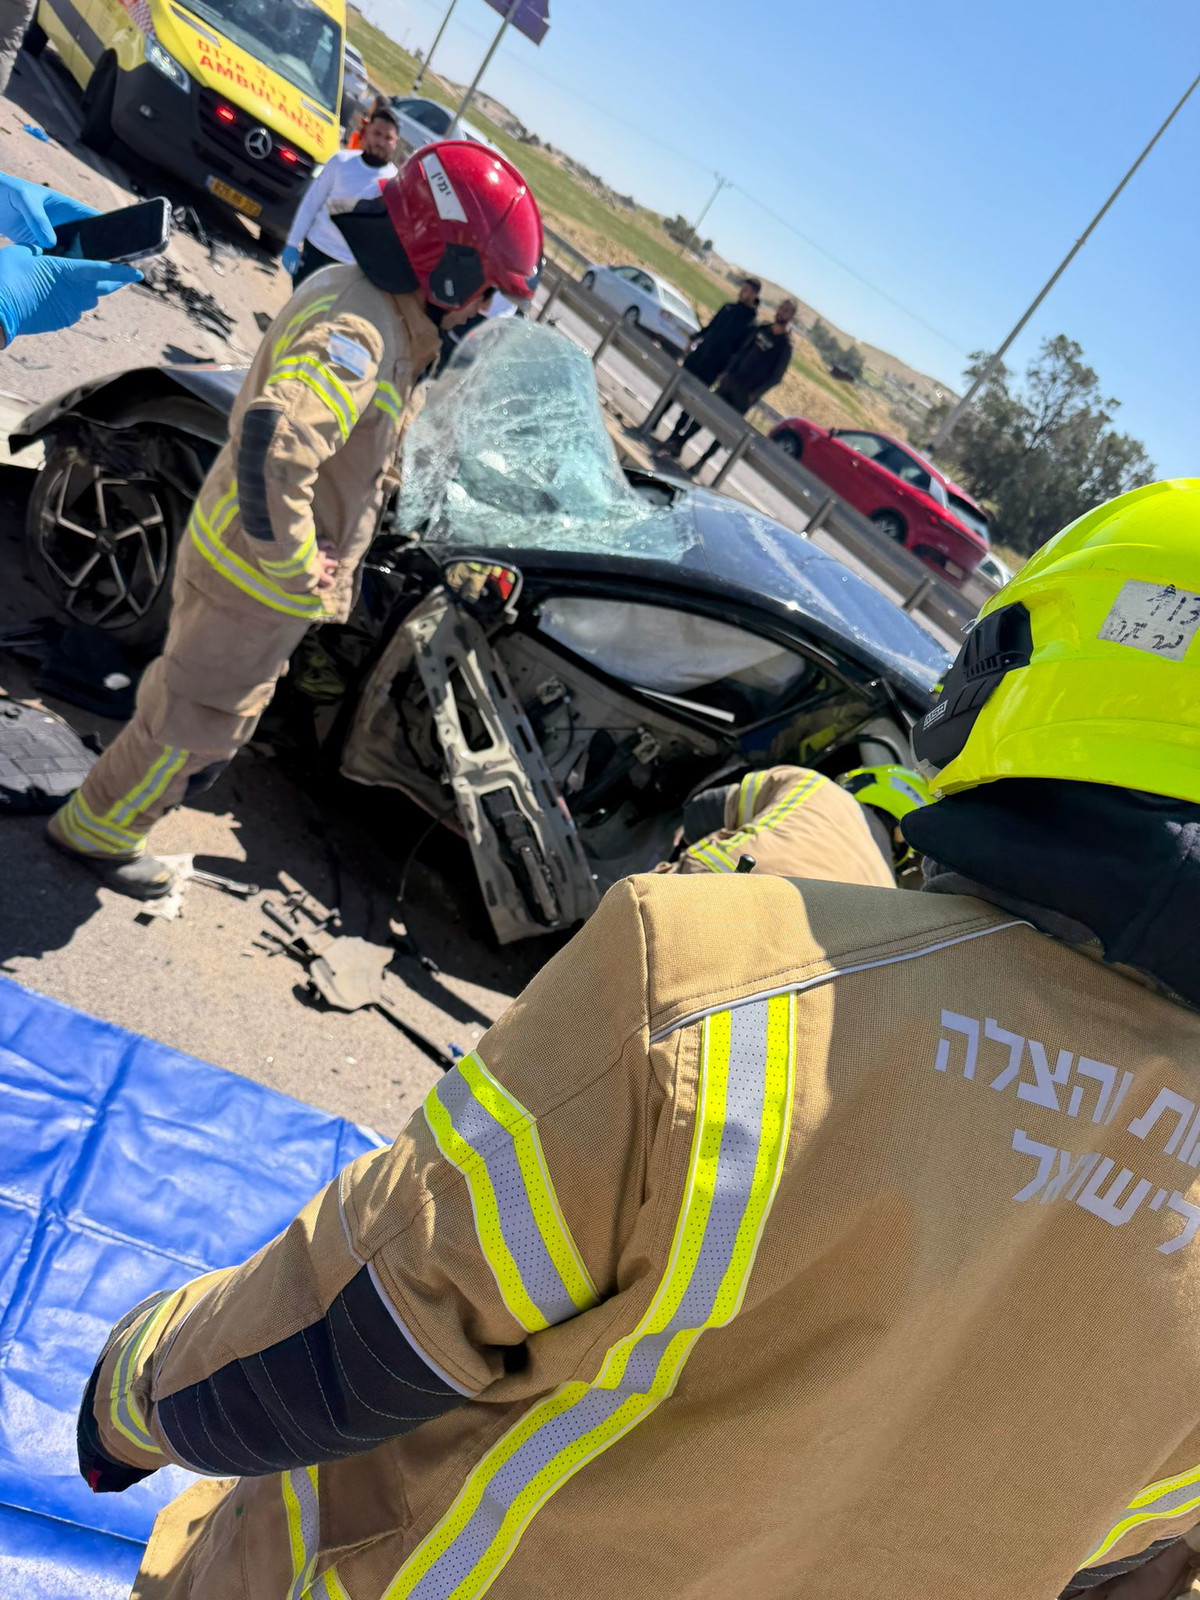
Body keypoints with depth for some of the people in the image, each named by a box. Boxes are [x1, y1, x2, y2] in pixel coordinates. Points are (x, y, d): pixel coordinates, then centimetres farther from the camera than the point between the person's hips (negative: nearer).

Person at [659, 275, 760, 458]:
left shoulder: (751, 323, -7)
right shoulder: (729, 308, 11)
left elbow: (740, 351, -10)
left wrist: (724, 371, -16)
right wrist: (696, 339, 5)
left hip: (712, 368, -6)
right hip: (695, 357, 6)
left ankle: (676, 441, -1)